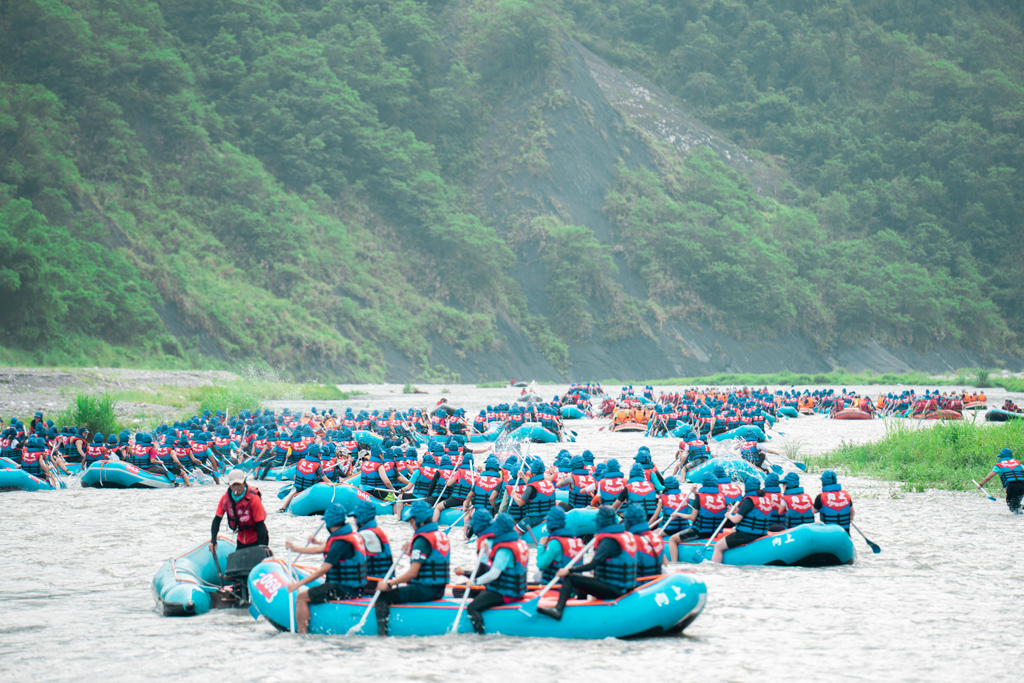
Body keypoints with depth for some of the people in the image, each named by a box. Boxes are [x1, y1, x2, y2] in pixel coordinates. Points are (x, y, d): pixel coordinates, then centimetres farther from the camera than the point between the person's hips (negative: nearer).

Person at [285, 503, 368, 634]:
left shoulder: (340, 543, -21)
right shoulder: (353, 536, 9)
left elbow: (323, 570, -23)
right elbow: (320, 549, 19)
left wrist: (299, 584, -19)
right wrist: (295, 549, 25)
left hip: (343, 590, -10)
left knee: (301, 598, -10)